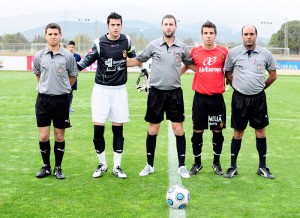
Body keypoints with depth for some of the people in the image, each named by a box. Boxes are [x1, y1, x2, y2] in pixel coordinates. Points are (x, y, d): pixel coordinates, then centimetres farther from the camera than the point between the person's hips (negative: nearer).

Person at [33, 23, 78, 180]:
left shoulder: (68, 56, -4)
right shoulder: (39, 56, 1)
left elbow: (73, 75, 9)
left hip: (61, 100, -1)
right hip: (43, 99, 1)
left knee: (59, 136, 6)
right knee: (44, 136, 3)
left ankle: (58, 168, 19)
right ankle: (46, 166, 20)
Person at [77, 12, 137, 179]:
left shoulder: (126, 41, 0)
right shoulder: (99, 43, -10)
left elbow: (134, 57, 19)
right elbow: (86, 61, -5)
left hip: (120, 90, 3)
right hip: (101, 89, -2)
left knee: (118, 129, 6)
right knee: (98, 129, -4)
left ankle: (117, 167, 16)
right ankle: (102, 164, 15)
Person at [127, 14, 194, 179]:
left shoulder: (181, 47, 3)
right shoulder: (153, 45, 0)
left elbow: (190, 64, 19)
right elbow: (139, 61, 9)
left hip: (175, 93, 1)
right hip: (156, 92, 0)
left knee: (178, 129, 1)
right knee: (152, 130, 7)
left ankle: (182, 166, 12)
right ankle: (149, 165, 20)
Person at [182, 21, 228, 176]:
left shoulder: (223, 52, 0)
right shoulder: (195, 51, 1)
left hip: (217, 98, 0)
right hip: (200, 97, 0)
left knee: (217, 131, 7)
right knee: (197, 131, 5)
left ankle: (216, 163, 22)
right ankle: (197, 163, 20)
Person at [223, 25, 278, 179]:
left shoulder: (265, 54, 1)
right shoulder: (233, 53, -2)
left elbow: (273, 75, 11)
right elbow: (228, 74, 7)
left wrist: (260, 87, 10)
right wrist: (238, 87, 6)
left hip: (258, 98, 1)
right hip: (239, 98, -1)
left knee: (260, 131, 7)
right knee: (238, 132, 5)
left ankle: (262, 167, 17)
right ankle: (233, 167, 14)